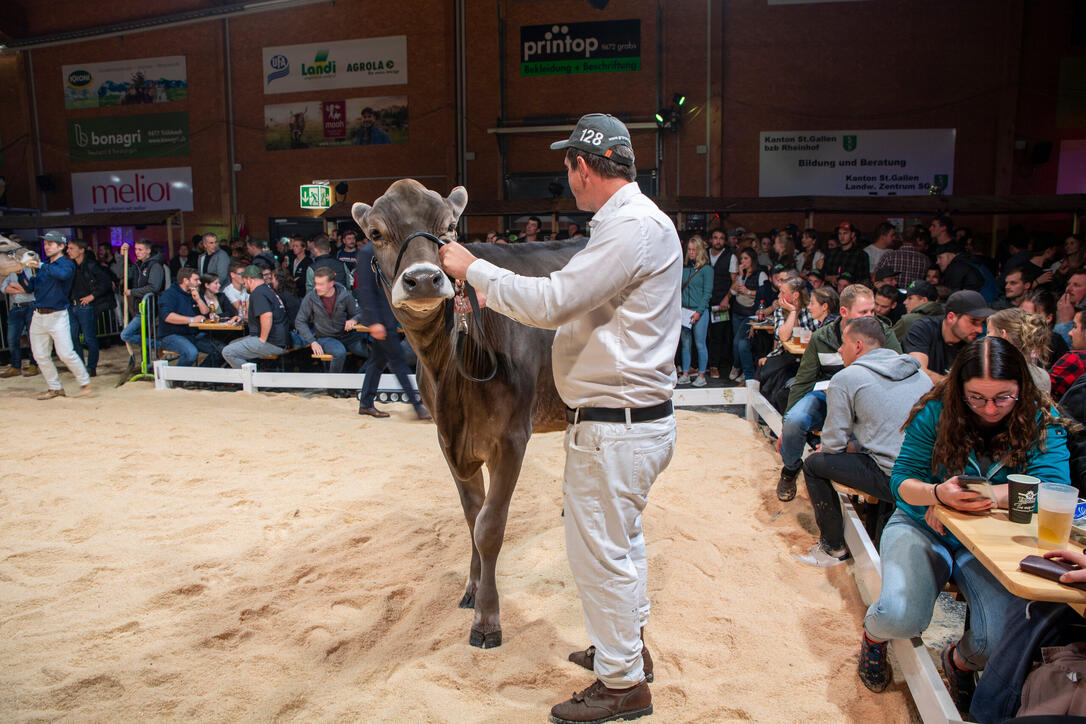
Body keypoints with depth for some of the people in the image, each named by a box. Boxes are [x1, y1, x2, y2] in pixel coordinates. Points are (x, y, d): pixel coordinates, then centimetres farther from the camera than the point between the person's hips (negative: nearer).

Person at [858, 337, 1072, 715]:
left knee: (1007, 639, -22)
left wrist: (981, 493, -27)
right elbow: (901, 480, -10)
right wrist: (938, 493, -32)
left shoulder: (1042, 420, -8)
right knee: (901, 617, -26)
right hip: (921, 528, -1)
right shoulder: (936, 411, -11)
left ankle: (961, 659, 18)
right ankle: (874, 634, 15)